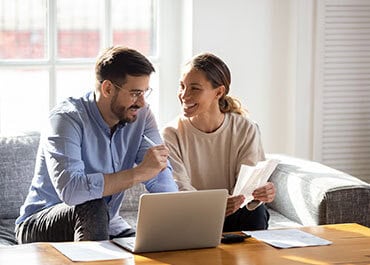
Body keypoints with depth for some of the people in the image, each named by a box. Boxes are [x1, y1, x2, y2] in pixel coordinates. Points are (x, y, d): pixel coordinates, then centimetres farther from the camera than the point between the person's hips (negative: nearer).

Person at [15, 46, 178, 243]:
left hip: (104, 223, 5)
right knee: (93, 208, -34)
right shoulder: (67, 118, -21)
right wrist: (139, 173, -35)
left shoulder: (141, 116, -3)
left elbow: (161, 178, -10)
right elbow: (70, 190, -37)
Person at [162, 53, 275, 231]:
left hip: (235, 217, 1)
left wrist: (260, 193, -36)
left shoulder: (246, 130, -3)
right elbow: (179, 188, -17)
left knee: (256, 212, -27)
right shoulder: (172, 134, -6)